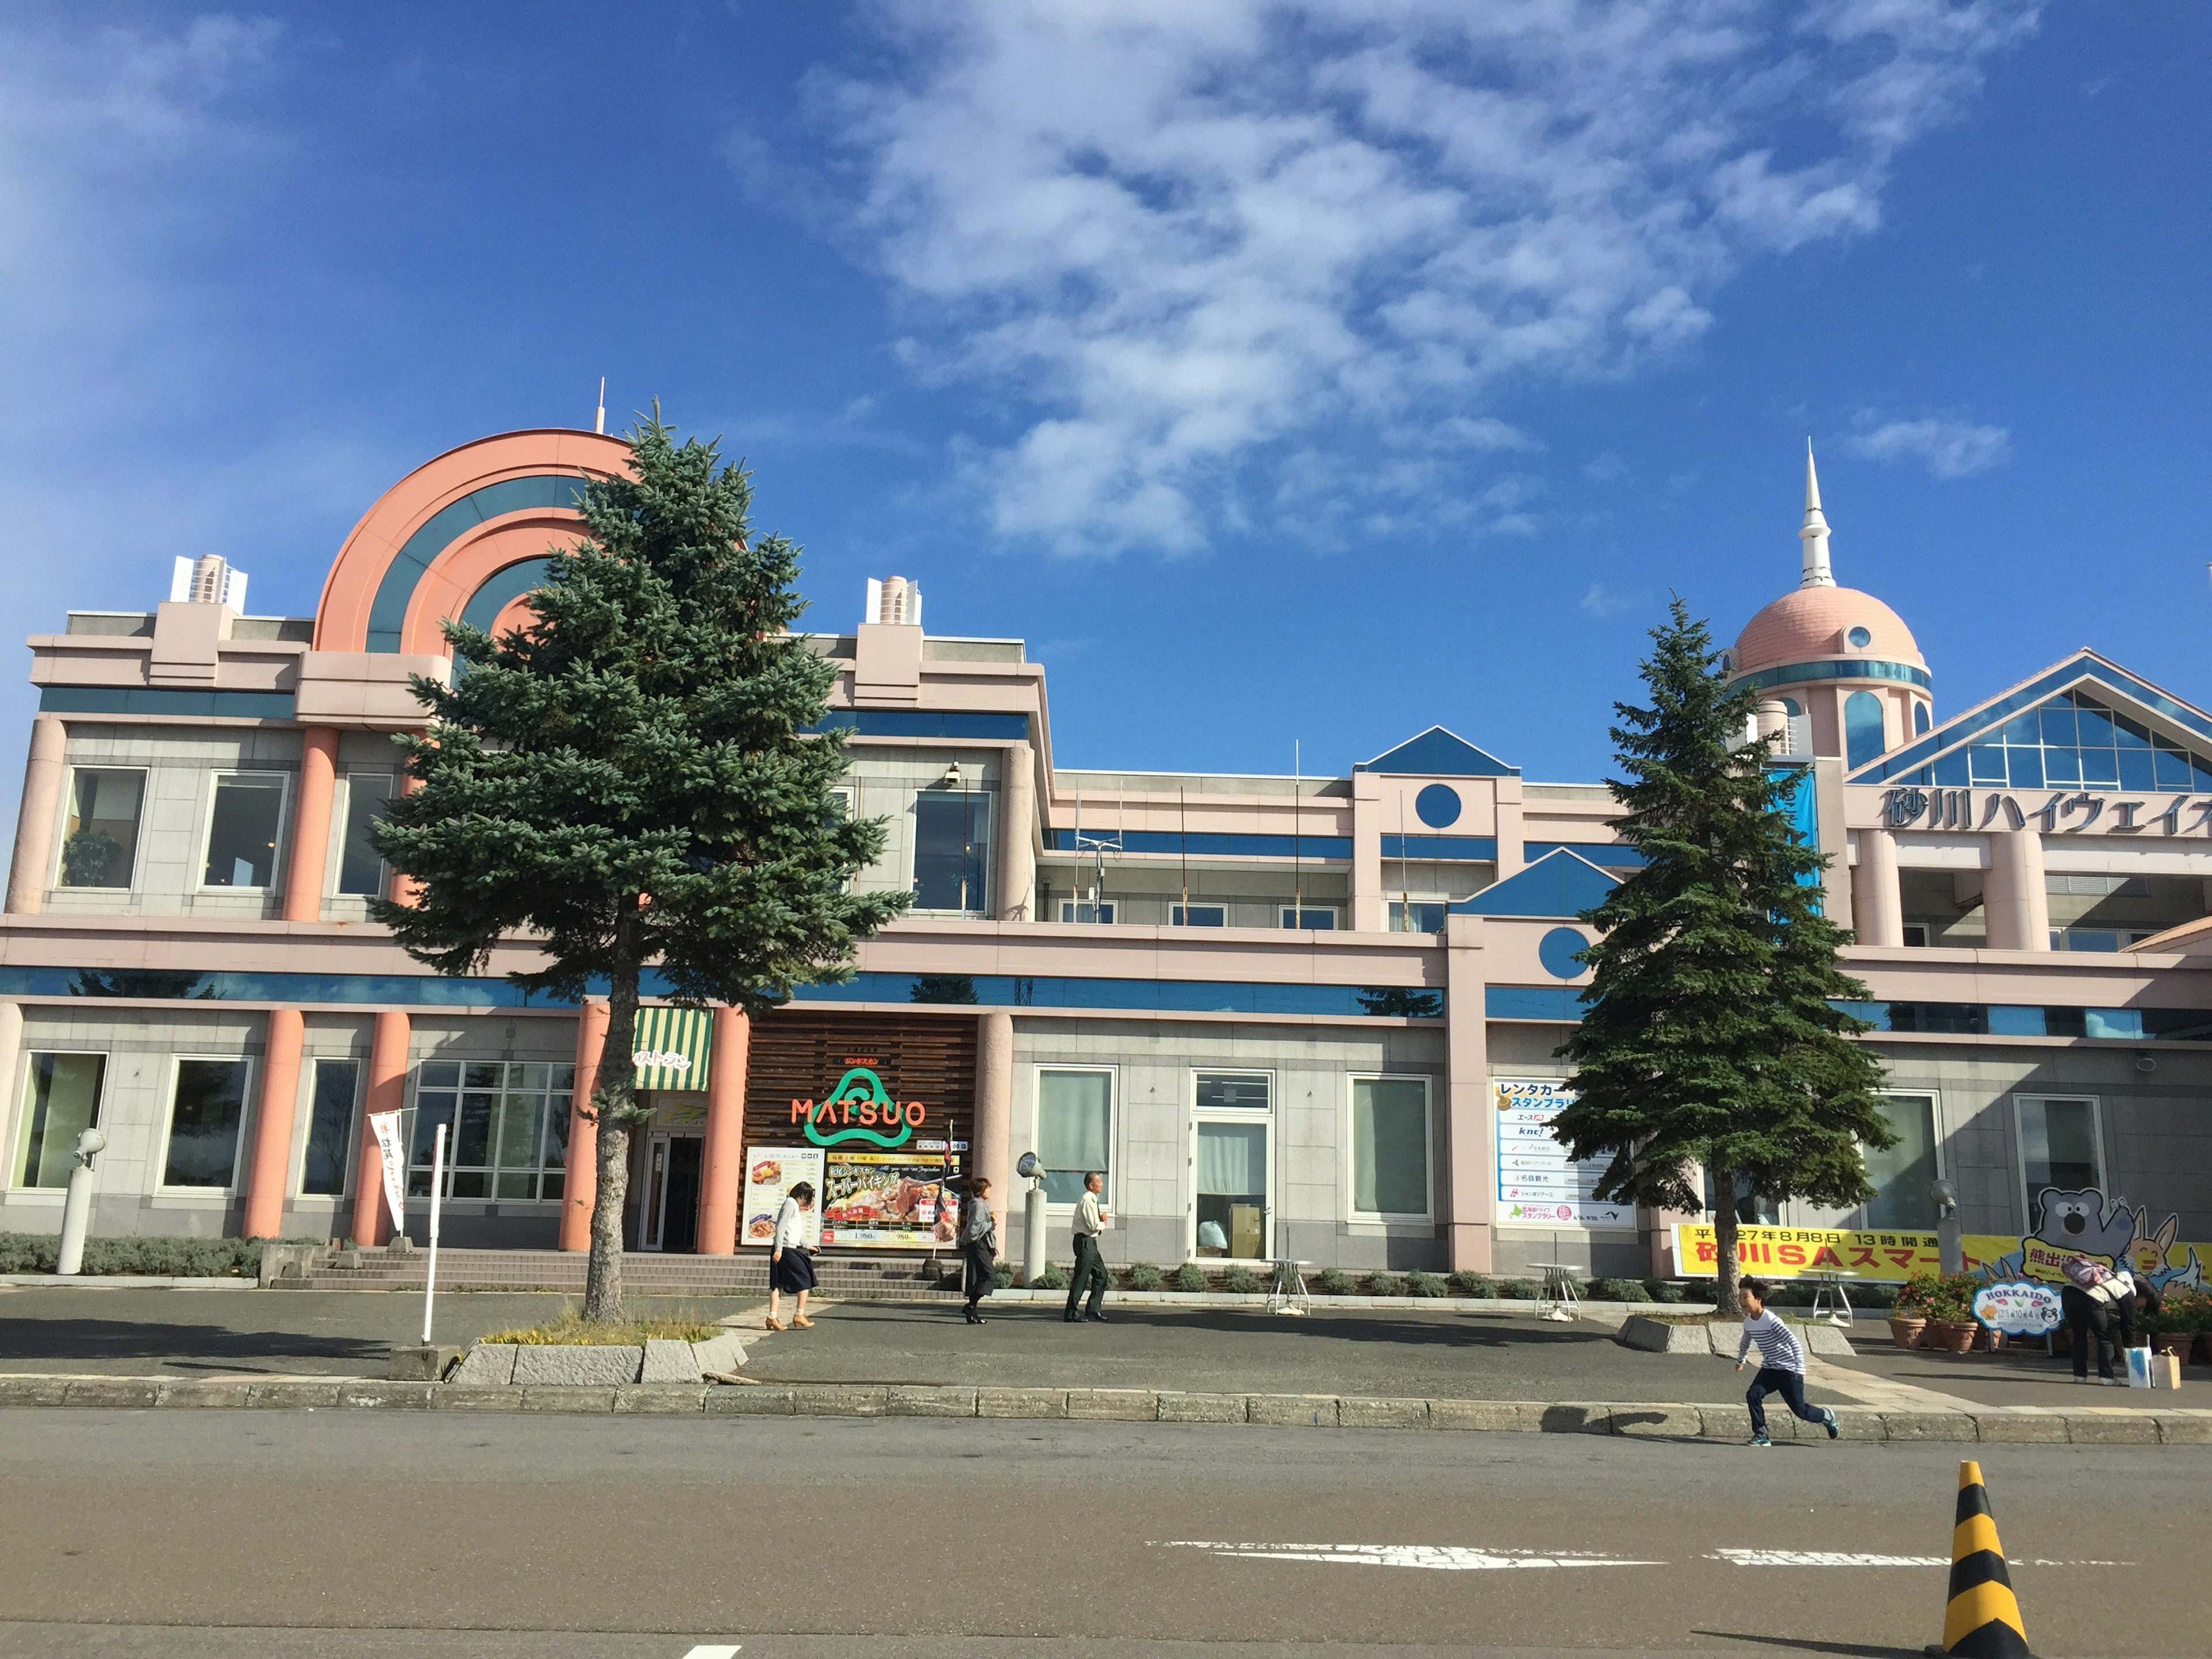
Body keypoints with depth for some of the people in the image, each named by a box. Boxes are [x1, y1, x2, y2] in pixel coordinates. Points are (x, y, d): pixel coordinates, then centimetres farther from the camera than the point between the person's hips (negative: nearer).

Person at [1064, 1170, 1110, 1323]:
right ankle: (1071, 1314, -4)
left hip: (1090, 1243, 11)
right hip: (1085, 1241, -11)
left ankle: (1093, 1309, 16)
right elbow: (1094, 1226, -21)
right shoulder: (1087, 1200, -15)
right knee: (1081, 1278, -8)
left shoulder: (1091, 1200, 16)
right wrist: (1103, 1223, -1)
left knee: (1101, 1274, 12)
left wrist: (1100, 1219, 5)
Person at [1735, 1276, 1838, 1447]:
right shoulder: (1748, 1322, 1)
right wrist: (1740, 1361, 36)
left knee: (1800, 1410, 1)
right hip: (1769, 1370, 6)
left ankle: (1827, 1417, 31)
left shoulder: (1771, 1321, -23)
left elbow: (1795, 1343, -24)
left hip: (1788, 1370, -6)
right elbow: (1745, 1342, 23)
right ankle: (1760, 1433, -7)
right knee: (1752, 1395, -17)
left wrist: (1800, 1369, -30)